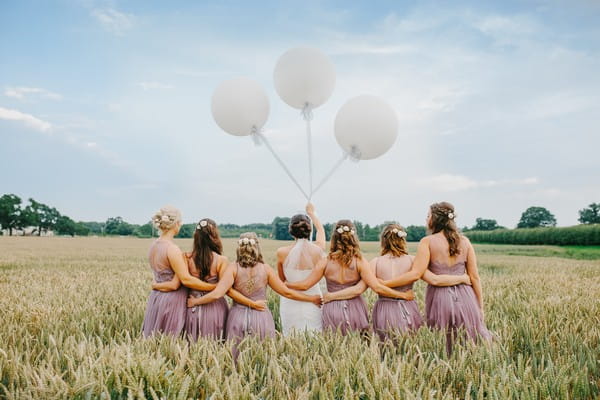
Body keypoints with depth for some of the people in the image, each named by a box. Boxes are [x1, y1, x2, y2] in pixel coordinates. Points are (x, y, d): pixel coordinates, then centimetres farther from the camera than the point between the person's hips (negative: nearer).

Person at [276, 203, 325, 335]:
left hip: (290, 304, 0)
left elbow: (281, 279, 6)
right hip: (314, 304, 1)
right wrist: (311, 213, 33)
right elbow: (321, 230, 17)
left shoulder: (282, 252, -10)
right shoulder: (318, 250, -7)